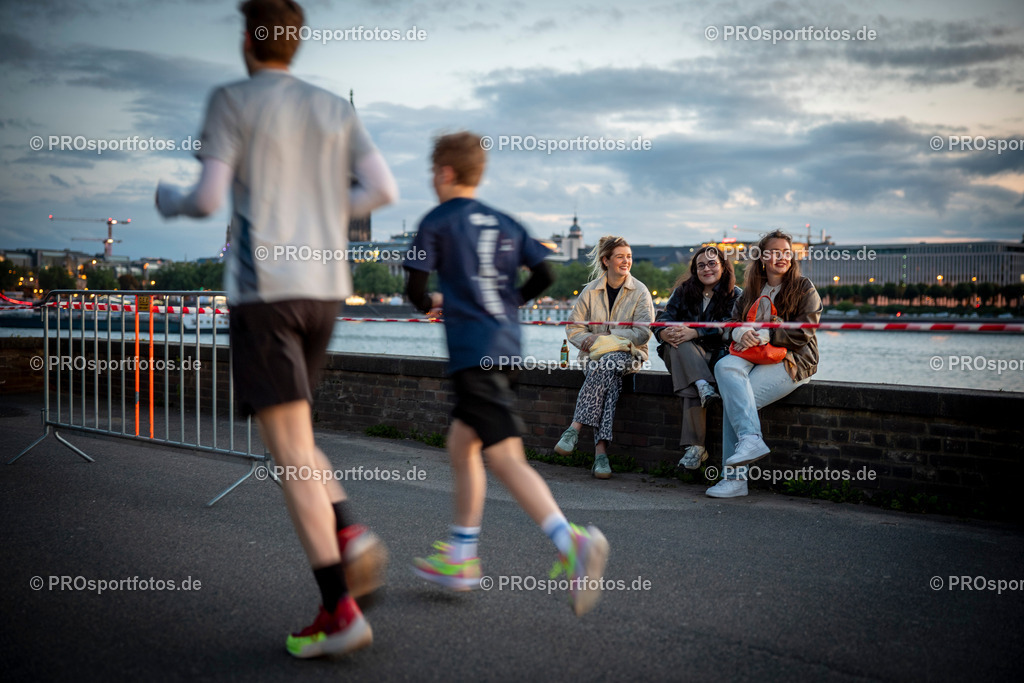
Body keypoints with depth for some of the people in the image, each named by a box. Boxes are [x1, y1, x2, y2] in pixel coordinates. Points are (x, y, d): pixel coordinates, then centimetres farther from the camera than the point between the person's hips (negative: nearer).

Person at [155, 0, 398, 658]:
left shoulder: (232, 101, 0)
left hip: (262, 289, -5)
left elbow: (209, 198, -7)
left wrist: (171, 202, 16)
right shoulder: (336, 109, 13)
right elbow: (383, 189, 5)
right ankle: (350, 534, -1)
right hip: (325, 288, 6)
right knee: (291, 433, 21)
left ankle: (339, 609, -10)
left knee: (290, 447, -6)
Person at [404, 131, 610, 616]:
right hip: (506, 348, 7)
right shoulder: (505, 223, 16)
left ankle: (572, 542, -32)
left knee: (505, 457, -14)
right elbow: (543, 275, 9)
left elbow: (415, 289, -5)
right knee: (461, 446, 19)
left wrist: (432, 303, 17)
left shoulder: (436, 222, 0)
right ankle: (460, 559, 25)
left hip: (472, 353, -7)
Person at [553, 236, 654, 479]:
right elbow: (573, 327, 9)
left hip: (628, 354, -1)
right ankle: (601, 450, -42)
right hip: (595, 355, 1)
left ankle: (575, 427, -38)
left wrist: (606, 338, -15)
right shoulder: (591, 291, 8)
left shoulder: (640, 291, 2)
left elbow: (643, 332, -7)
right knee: (609, 377, -34)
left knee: (606, 364, -37)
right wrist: (591, 342, -13)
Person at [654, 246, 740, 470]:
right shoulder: (683, 291, 14)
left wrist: (694, 333, -27)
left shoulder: (736, 296, 5)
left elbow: (727, 328, -12)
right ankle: (704, 386, -53)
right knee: (678, 344, -35)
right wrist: (665, 333, -26)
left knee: (689, 384, -36)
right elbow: (664, 318, 1)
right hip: (682, 355, 2)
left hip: (715, 356, -2)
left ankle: (694, 446, -41)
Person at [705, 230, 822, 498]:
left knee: (733, 396, -26)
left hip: (792, 360, -5)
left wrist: (763, 335, -16)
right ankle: (751, 439, -36)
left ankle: (735, 478, -24)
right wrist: (741, 332, -11)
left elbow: (803, 333, -6)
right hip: (754, 356, 5)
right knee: (725, 367, -29)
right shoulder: (752, 290, 21)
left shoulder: (804, 289, 5)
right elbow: (734, 322, 14)